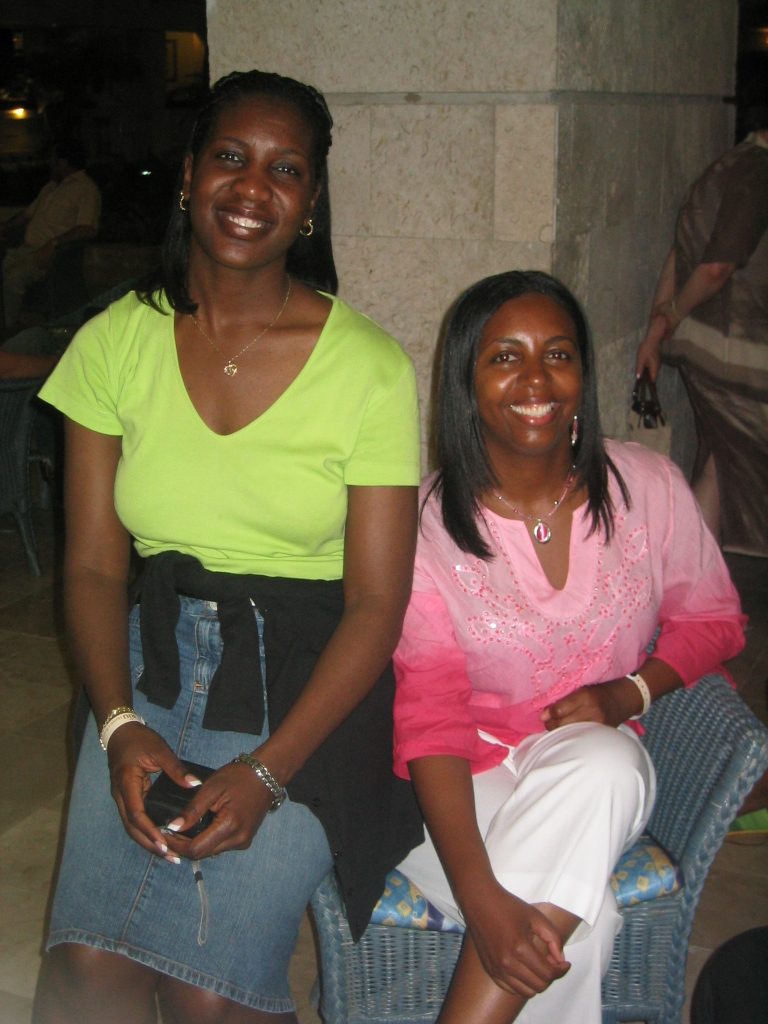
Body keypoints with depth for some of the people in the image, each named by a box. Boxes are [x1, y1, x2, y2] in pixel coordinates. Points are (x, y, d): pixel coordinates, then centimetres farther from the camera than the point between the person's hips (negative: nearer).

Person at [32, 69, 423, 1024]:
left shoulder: (368, 366, -8)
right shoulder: (117, 342, 0)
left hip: (304, 688, -2)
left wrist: (265, 771, -17)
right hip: (152, 668, 3)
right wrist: (119, 724, -14)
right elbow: (92, 564, 2)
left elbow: (376, 603, -8)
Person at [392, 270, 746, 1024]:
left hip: (595, 770, 3)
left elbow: (712, 619, 12)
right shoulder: (426, 520, -10)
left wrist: (627, 692, -12)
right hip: (467, 780, -2)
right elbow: (429, 713, -16)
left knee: (601, 765, -36)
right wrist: (480, 895, -30)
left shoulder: (647, 487, -3)